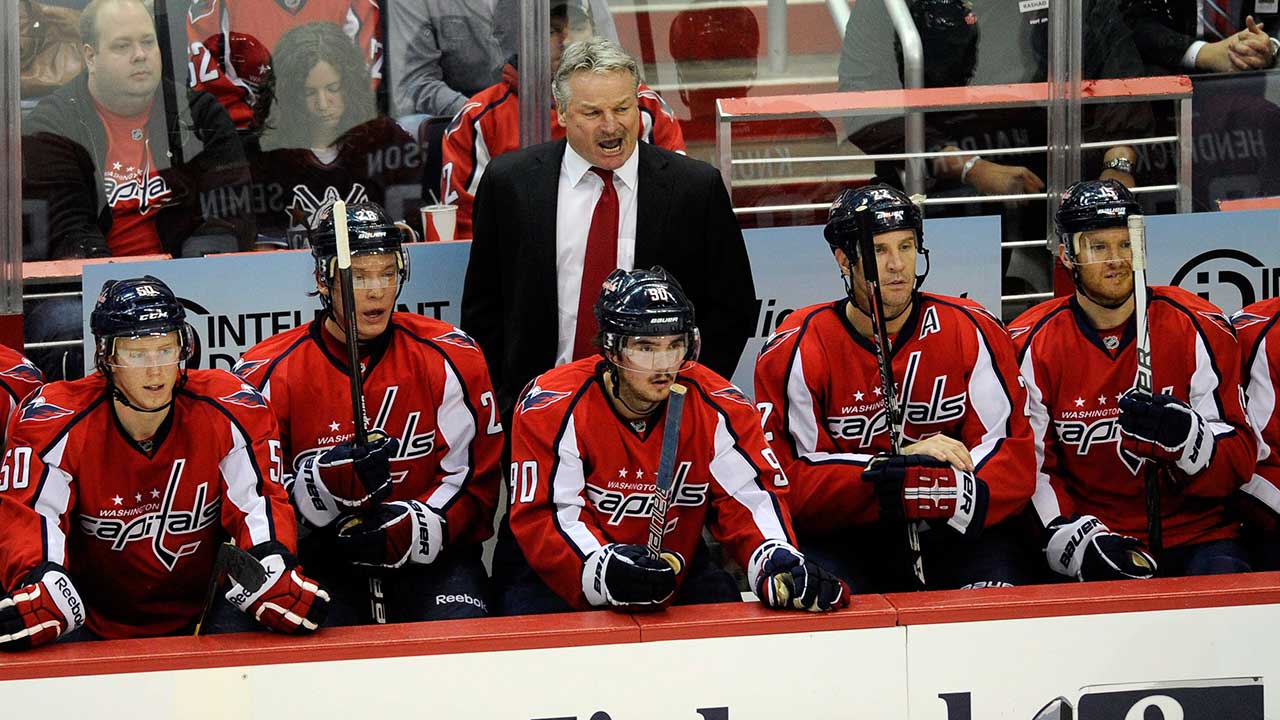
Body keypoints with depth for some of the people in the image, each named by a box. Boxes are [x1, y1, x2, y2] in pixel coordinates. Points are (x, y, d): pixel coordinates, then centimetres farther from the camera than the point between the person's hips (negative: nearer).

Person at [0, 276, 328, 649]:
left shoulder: (230, 412, -10)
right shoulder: (59, 422, -14)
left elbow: (257, 499, -11)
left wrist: (273, 571, -31)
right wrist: (38, 585, -39)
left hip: (199, 614, 0)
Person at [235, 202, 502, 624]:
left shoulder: (449, 359, 2)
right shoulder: (268, 373, 0)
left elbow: (475, 482, 2)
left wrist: (403, 534, -15)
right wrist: (338, 477, -21)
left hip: (428, 556, 1)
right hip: (318, 556, -1)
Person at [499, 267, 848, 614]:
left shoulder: (717, 406, -7)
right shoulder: (554, 406, -18)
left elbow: (749, 493, -10)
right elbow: (542, 515, -22)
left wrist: (777, 562, -32)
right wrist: (602, 570, -42)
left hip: (672, 569, 3)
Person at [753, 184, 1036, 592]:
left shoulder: (972, 333, 0)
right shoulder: (797, 351, -4)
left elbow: (1014, 458, -5)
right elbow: (792, 479, -9)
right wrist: (900, 462, -21)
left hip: (953, 537, 2)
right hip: (841, 539, -2)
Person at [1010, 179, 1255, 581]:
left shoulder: (1198, 329, 0)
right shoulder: (1033, 345, 1)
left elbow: (1240, 458, -3)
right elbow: (1029, 466, 0)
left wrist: (1183, 435, -24)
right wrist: (1077, 539, -15)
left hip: (1192, 531, 0)